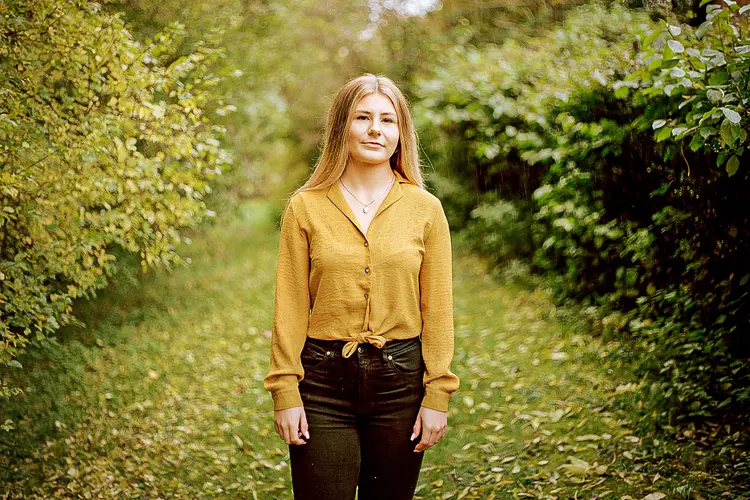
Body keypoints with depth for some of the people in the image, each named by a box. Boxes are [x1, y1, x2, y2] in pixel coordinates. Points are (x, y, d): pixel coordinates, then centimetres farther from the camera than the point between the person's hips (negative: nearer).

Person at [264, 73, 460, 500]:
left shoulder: (425, 209, 1)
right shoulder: (305, 207, 0)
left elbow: (437, 309, 2)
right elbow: (290, 307, 0)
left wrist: (437, 396, -2)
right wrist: (286, 394, -4)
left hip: (400, 382, 1)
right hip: (324, 382, -1)